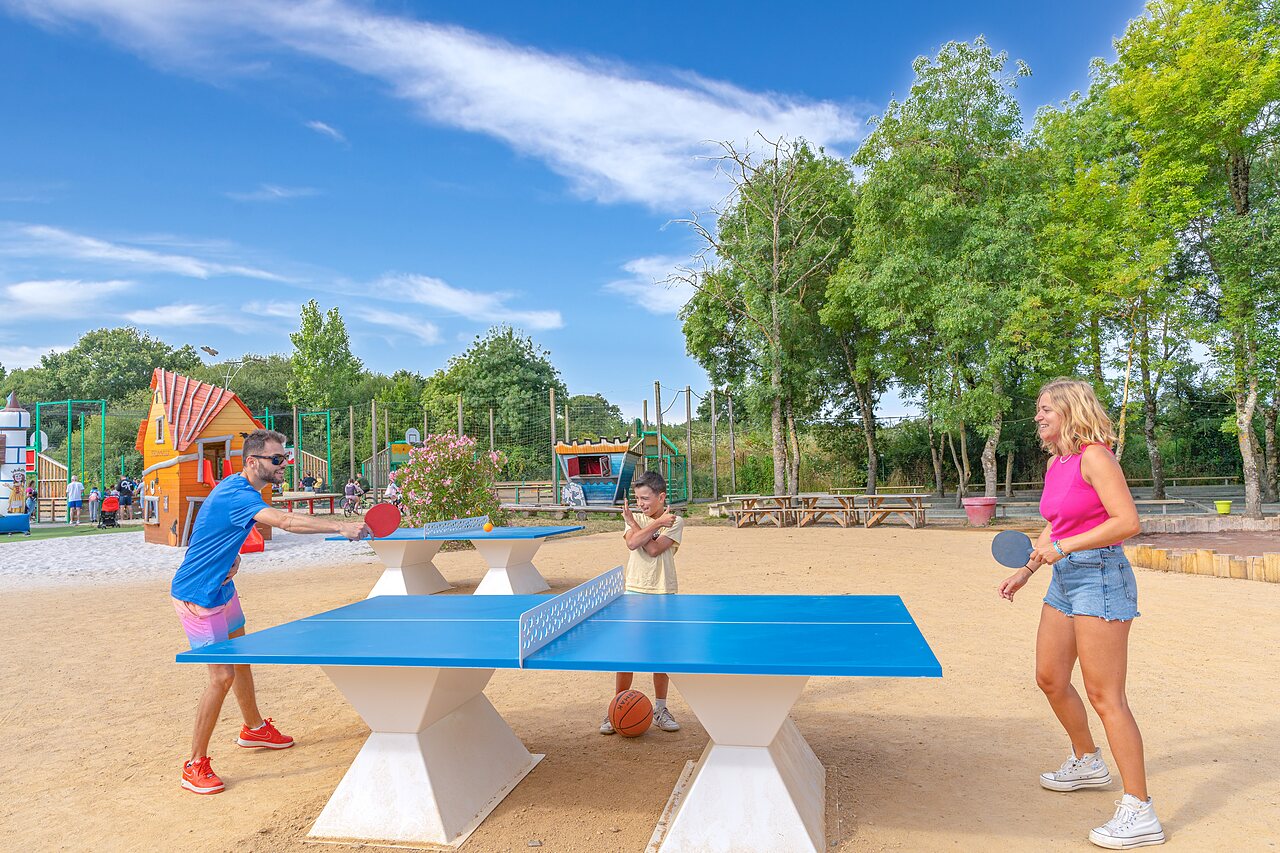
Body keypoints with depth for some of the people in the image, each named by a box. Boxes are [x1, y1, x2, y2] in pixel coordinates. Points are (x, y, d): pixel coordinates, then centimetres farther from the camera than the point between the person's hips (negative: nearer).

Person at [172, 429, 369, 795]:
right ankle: (195, 766, 3)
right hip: (197, 597, -10)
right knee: (222, 675, -11)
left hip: (221, 589, 10)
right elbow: (285, 521, -45)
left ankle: (254, 729, 42)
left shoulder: (237, 487, 3)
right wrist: (343, 526, -51)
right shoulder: (237, 496, -29)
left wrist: (233, 556, 0)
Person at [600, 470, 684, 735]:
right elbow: (632, 543, -13)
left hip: (662, 595, -2)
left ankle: (660, 710, 21)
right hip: (634, 593, 2)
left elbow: (654, 549, -16)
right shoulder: (635, 519, 8)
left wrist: (633, 522, -8)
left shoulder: (675, 522, -2)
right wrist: (657, 523, -12)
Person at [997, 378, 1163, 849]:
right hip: (1064, 579, 9)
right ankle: (1087, 762, 40)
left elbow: (1127, 521, -22)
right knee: (1050, 679, 18)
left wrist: (1064, 547, -24)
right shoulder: (1055, 462, 11)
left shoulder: (1094, 457, -15)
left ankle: (1140, 813, 2)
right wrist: (1027, 569, 17)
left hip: (1100, 577, -9)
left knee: (1104, 696, -7)